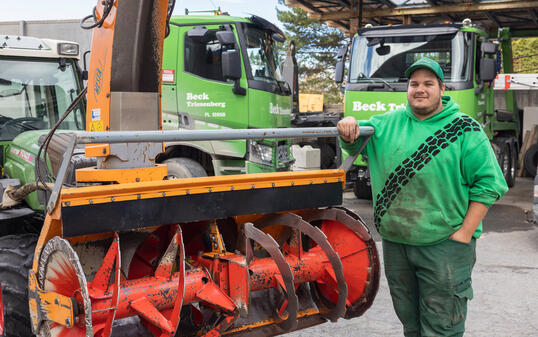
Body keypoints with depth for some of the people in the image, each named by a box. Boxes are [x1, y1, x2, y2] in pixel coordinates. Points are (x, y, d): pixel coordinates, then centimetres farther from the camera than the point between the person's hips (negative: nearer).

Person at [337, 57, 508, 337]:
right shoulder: (388, 123, 8)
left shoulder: (464, 129, -4)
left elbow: (488, 183, -7)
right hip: (394, 242, 4)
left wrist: (464, 234, -13)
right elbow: (353, 144, 12)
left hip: (444, 245, -4)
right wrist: (348, 131, -13)